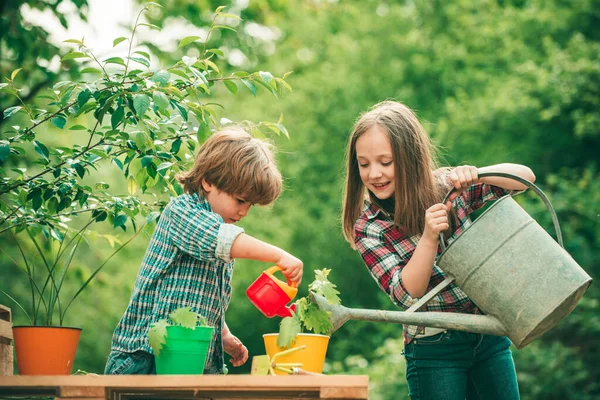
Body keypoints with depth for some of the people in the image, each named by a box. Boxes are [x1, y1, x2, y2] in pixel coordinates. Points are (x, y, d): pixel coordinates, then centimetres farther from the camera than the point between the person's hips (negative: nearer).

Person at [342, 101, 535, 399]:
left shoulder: (446, 186, -4)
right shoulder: (368, 227, -9)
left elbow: (526, 176, -5)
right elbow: (407, 295, -17)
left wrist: (477, 173, -24)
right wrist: (429, 237, -30)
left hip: (490, 340, 3)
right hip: (435, 350, -2)